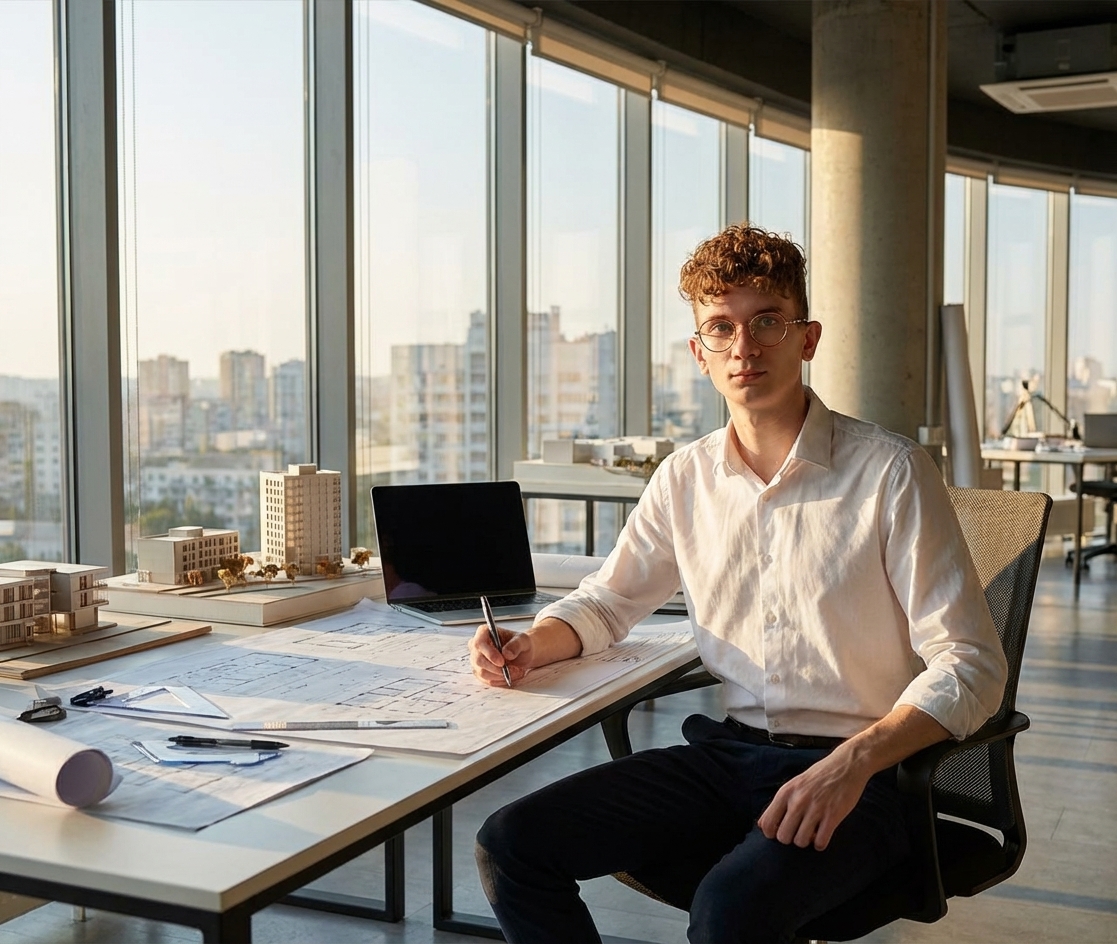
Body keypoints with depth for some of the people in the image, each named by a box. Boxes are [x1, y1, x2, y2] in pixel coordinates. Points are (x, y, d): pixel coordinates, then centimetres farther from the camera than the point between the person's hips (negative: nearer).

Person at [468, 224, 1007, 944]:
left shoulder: (891, 472, -8)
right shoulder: (686, 479, 7)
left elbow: (971, 666, -11)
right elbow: (608, 600, 21)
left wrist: (854, 761, -26)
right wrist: (533, 646, -1)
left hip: (858, 776, -5)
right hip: (727, 756, 5)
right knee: (512, 843, -11)